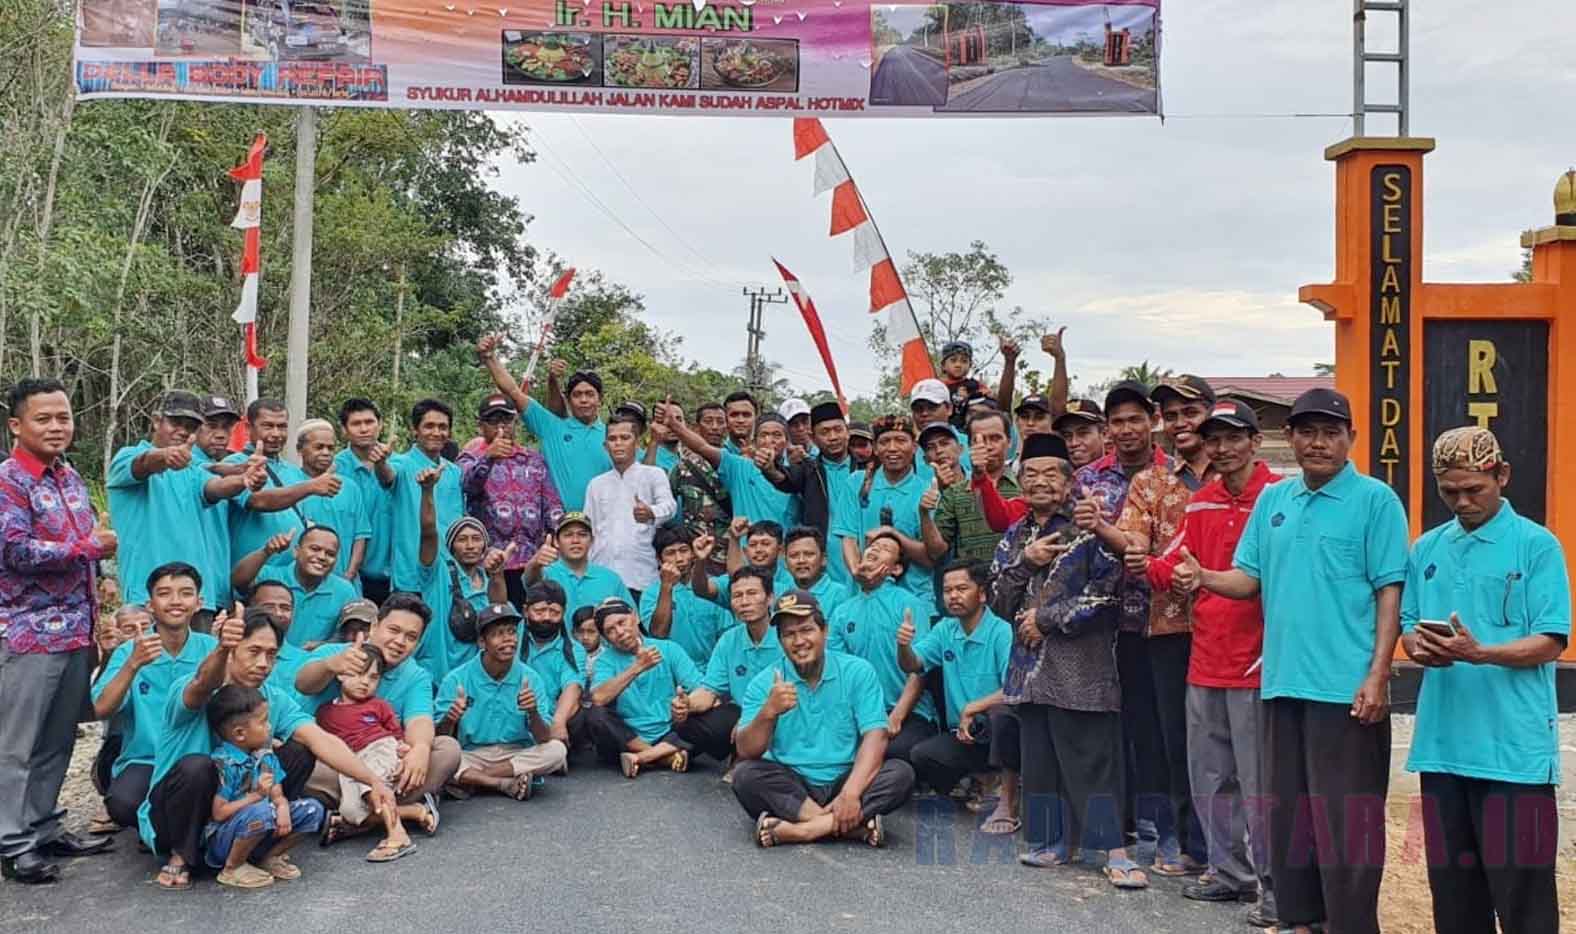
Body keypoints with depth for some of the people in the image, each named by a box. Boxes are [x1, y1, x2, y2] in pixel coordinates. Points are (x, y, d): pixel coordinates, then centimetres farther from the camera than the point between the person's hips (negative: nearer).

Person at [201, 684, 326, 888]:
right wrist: (255, 796, -23)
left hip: (261, 833, 7)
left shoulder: (264, 756, 4)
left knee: (313, 808, -5)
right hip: (221, 839, -7)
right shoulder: (222, 763, -19)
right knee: (262, 812, -37)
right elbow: (218, 813, -21)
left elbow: (277, 795, 4)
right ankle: (232, 868, -13)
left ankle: (270, 857, 7)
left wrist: (283, 808, -18)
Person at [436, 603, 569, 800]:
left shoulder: (531, 679, -3)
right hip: (471, 757, -2)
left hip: (517, 756, 2)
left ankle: (469, 781, -17)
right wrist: (449, 720, -30)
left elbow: (544, 740, -7)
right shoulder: (457, 679, -7)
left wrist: (534, 713, -28)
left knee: (557, 750, -25)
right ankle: (508, 784, -19)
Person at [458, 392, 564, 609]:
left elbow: (552, 504, 14)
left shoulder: (533, 458, 17)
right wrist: (488, 457, -33)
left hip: (533, 561, 3)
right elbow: (467, 484, -16)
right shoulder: (471, 457, 7)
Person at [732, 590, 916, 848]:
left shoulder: (858, 672, -2)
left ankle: (800, 829, -30)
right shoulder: (763, 684, 0)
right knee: (745, 774, -28)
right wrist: (768, 712, -28)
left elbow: (875, 737, -11)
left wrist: (851, 794, -25)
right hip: (790, 787, 0)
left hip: (846, 779, 0)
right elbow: (746, 752, -8)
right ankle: (855, 825, -29)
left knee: (901, 773, -24)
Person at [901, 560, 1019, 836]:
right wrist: (904, 645, -20)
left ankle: (1009, 805, -19)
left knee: (1003, 711, -37)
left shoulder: (1002, 632, -15)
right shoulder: (945, 630, 7)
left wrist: (971, 710, -20)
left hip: (998, 733, -5)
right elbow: (912, 666, 2)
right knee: (918, 758, -20)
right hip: (962, 736, 5)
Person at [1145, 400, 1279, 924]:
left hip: (1256, 664, -7)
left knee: (1258, 781, -2)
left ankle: (1275, 885, 11)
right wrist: (1147, 567, -10)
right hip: (1205, 662, 7)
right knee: (1209, 776, 15)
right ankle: (1231, 872, 29)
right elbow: (1176, 567, 9)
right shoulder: (1201, 504, 11)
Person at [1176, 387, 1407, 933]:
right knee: (1288, 812, 14)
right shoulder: (1272, 500, 12)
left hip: (1347, 686, -6)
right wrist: (1204, 578, -9)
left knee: (1346, 820, -1)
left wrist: (1378, 675, -14)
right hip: (1282, 680, 6)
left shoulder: (1375, 500, -4)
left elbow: (1390, 592, -7)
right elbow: (1249, 579, 13)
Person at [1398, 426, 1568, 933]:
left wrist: (1480, 653, -23)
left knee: (1520, 880, -1)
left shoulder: (1537, 545, -3)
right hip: (1442, 742, 5)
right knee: (1451, 876, 12)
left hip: (1515, 745, -5)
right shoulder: (1426, 549, 11)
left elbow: (1550, 643, -8)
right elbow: (1407, 625, 14)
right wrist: (1419, 648, -9)